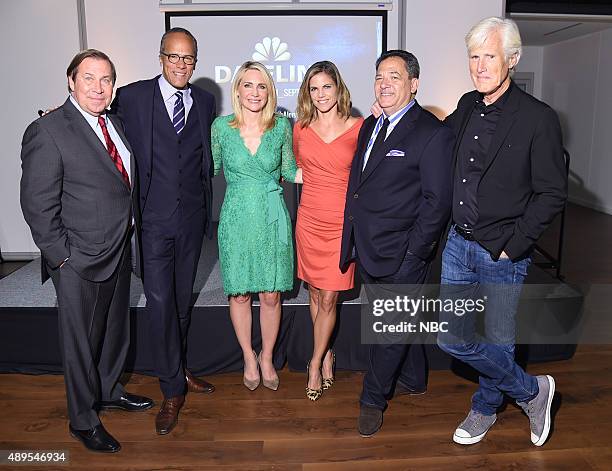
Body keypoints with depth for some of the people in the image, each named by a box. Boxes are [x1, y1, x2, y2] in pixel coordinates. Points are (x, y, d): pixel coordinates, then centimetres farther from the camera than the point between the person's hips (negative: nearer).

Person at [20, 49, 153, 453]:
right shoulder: (48, 131, -15)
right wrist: (62, 255, -15)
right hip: (79, 260, -7)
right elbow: (38, 204, -16)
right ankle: (83, 420, 29)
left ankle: (109, 390, 46)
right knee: (81, 341, 9)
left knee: (116, 328, 23)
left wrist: (130, 231, 8)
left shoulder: (115, 124, 8)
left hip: (119, 251, 8)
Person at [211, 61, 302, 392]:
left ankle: (267, 357, 31)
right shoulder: (221, 126, -2)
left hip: (272, 218, 0)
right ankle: (249, 357, 32)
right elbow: (211, 169, 9)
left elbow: (290, 171, 7)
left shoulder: (282, 126, -1)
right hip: (237, 219, 0)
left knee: (271, 294, 7)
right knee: (239, 293, 9)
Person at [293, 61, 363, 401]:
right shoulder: (300, 128, 5)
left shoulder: (358, 128, -3)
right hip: (309, 220, 3)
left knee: (329, 298, 0)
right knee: (315, 294, 12)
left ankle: (315, 364, 17)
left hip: (341, 222, -3)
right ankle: (327, 356, 31)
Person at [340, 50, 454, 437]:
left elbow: (437, 202, -15)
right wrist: (353, 240, 11)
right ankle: (413, 380, 44)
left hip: (401, 256, -7)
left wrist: (412, 257, -17)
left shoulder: (434, 133, -13)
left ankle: (373, 400, 26)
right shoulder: (370, 126, 11)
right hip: (368, 251, 8)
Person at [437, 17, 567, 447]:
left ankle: (485, 409, 38)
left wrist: (512, 246, -14)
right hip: (459, 245, 6)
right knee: (451, 337, 10)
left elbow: (552, 193, -11)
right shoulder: (467, 106, 6)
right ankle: (532, 391, 32)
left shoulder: (539, 118, -11)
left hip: (503, 254, -5)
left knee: (498, 343, 10)